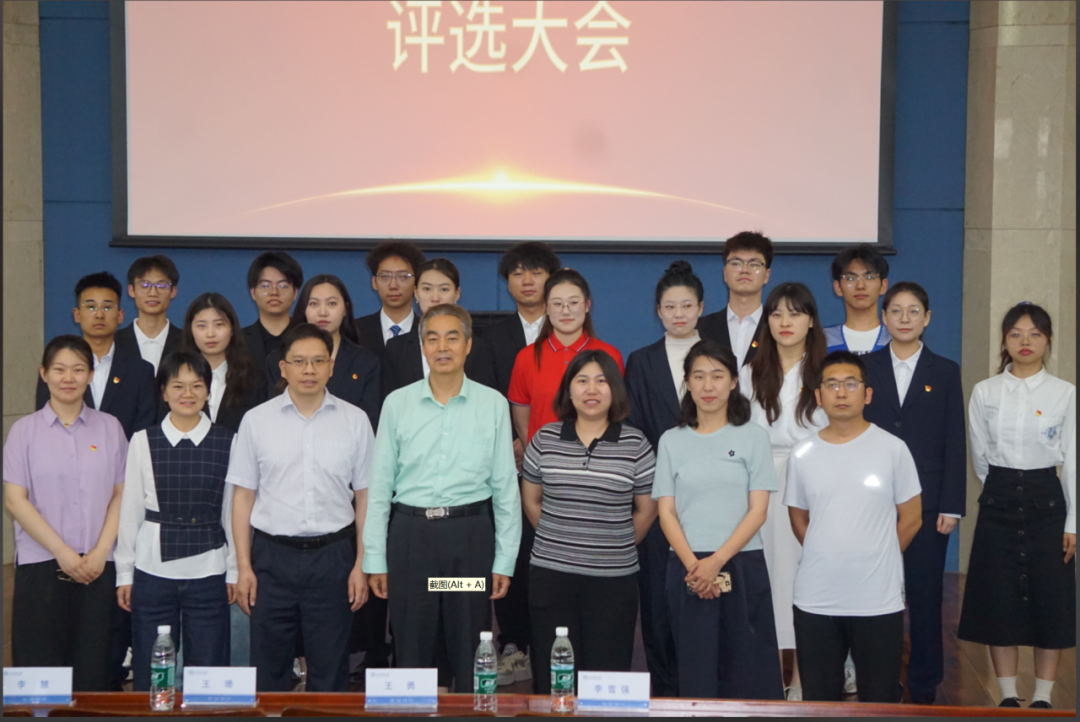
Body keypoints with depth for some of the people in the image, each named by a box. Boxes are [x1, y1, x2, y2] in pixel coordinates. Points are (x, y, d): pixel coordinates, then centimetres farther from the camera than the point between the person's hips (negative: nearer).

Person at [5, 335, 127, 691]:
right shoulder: (25, 430, 3)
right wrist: (63, 553, -10)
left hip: (98, 569, 1)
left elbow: (121, 495, 6)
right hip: (41, 567, -1)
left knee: (92, 672, 1)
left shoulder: (109, 428, 7)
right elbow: (15, 500, -3)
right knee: (40, 666, -1)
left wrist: (100, 552, -7)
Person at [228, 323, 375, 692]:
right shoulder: (256, 420, 2)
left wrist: (361, 565, 0)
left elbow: (364, 497, 4)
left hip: (333, 555, 0)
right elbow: (243, 496, 4)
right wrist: (243, 566, -1)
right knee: (268, 669, 7)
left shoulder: (355, 421, 2)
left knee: (330, 671, 8)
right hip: (272, 555, 0)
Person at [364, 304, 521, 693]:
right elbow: (380, 486, 5)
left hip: (471, 533, 0)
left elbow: (506, 486, 3)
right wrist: (375, 559, 3)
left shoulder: (492, 404, 2)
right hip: (412, 532, 1)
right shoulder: (397, 403, 3)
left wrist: (505, 560, 1)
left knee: (470, 654, 7)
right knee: (411, 650, 7)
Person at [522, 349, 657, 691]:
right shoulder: (545, 439, 3)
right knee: (552, 677, 7)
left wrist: (618, 546, 9)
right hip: (550, 575, 1)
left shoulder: (635, 444, -2)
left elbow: (646, 510, 7)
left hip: (613, 578, -1)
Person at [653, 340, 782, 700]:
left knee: (746, 667, 0)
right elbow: (667, 513, 3)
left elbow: (758, 511, -3)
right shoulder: (672, 441, 7)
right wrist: (693, 564, -11)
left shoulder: (753, 437, 2)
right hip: (687, 568, 1)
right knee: (695, 669, 4)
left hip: (742, 565, -1)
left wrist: (717, 561, -13)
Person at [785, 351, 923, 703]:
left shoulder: (893, 449, -4)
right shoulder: (802, 454, 2)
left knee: (880, 698, 8)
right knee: (819, 700, 12)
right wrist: (827, 558, 10)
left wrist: (875, 561, 6)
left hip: (879, 600, -2)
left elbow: (911, 519, 3)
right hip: (815, 601, 2)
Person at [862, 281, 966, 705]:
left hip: (927, 503, 0)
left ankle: (924, 685, 15)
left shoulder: (945, 372, 6)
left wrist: (951, 507, -4)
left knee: (925, 594, 3)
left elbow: (955, 444, 3)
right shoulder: (865, 368, 6)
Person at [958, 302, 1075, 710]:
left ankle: (1043, 698, 13)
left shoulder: (1065, 393, -3)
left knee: (1050, 599, 2)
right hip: (998, 503, 1)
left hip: (1046, 501, -1)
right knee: (999, 600, 3)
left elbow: (1072, 460, -2)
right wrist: (1002, 490, 12)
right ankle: (1008, 696, 14)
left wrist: (1073, 521, -4)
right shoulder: (984, 393, 0)